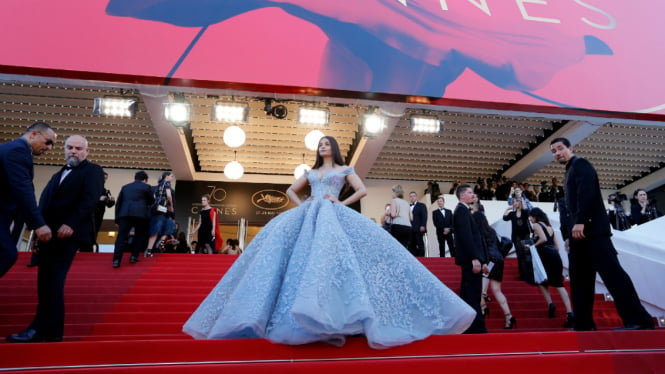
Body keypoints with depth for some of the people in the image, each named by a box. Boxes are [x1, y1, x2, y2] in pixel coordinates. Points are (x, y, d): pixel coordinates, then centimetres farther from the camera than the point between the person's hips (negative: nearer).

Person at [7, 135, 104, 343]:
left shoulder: (92, 171, 1)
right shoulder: (58, 175, 27)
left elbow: (90, 200, -15)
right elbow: (45, 202, 20)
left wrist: (70, 224, -25)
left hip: (68, 233, -8)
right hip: (50, 234, 8)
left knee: (51, 280, -11)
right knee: (47, 281, 6)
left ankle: (42, 329, -6)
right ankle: (52, 330, 11)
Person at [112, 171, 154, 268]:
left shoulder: (125, 187, 23)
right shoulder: (146, 186, 12)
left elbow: (118, 203, 20)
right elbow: (152, 201, 19)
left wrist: (117, 219, 22)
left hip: (125, 214, 2)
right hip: (140, 214, -2)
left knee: (121, 236, -3)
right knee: (140, 235, 16)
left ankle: (116, 260, -13)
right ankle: (134, 256, 9)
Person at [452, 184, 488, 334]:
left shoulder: (463, 210, 21)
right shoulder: (462, 210, -9)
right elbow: (466, 236, -19)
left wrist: (481, 259, 17)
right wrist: (475, 258, -24)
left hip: (470, 259, 10)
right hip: (470, 259, -10)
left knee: (468, 294, 12)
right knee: (473, 295, -9)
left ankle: (466, 327, 17)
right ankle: (477, 328, -7)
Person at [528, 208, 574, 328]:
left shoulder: (536, 225, 1)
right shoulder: (549, 227, 23)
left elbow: (543, 239, -16)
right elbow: (557, 246, 22)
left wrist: (533, 246, -3)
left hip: (545, 255, -6)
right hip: (555, 256, 6)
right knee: (559, 285, 0)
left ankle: (550, 304, -1)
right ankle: (570, 313, -12)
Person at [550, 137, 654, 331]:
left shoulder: (581, 164, 0)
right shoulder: (570, 172, 25)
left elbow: (587, 192, -17)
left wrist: (580, 222, -25)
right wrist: (570, 235, 18)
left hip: (591, 229, -9)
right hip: (580, 232, 10)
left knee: (611, 272, -14)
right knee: (580, 279, 6)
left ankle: (639, 320, -13)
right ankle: (584, 324, 9)